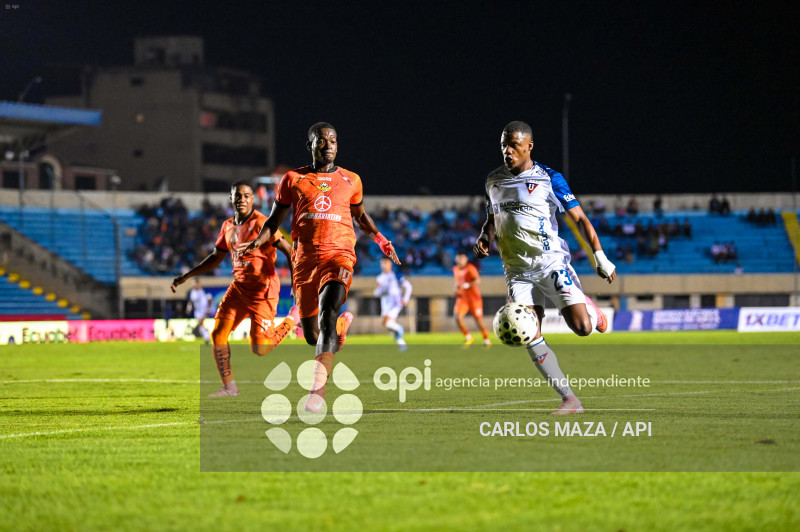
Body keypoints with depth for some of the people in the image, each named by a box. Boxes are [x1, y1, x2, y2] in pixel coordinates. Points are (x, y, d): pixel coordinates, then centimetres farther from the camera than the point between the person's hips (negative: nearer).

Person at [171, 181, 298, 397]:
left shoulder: (261, 223, -13)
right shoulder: (228, 227, 10)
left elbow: (288, 250, -15)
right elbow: (216, 257, 23)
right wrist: (186, 276, 22)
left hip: (262, 289, -7)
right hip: (238, 287, 7)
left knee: (260, 349, -10)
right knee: (218, 335, -2)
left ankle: (293, 317, 15)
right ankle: (229, 387, 10)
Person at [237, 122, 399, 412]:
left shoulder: (350, 180, 11)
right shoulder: (293, 179, 9)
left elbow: (360, 216, 27)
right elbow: (275, 218, 15)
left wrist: (381, 240, 11)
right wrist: (256, 242, -2)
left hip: (339, 254, -2)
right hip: (305, 257, 2)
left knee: (327, 314, -27)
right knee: (312, 335, 5)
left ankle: (317, 389, -31)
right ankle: (343, 323, 44)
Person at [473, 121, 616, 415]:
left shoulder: (549, 178, -5)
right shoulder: (493, 181, 10)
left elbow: (579, 218, -1)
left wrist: (600, 256, -7)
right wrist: (484, 238, 3)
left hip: (551, 261, -4)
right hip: (517, 268, 4)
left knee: (582, 327, -17)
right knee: (529, 337, -12)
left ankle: (590, 309, 23)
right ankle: (570, 399, -6)